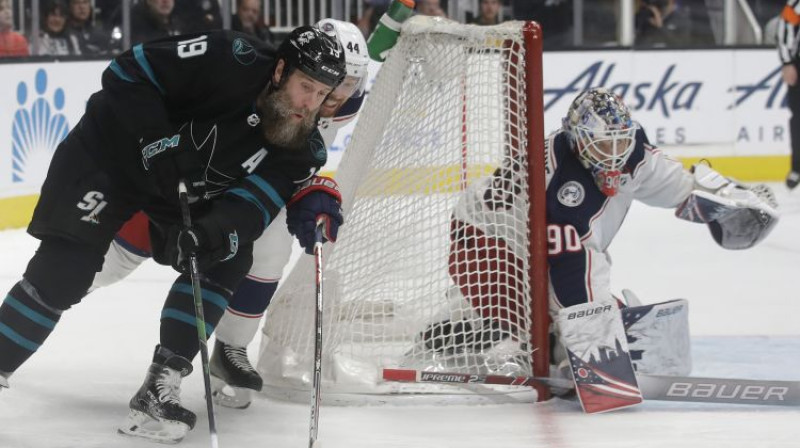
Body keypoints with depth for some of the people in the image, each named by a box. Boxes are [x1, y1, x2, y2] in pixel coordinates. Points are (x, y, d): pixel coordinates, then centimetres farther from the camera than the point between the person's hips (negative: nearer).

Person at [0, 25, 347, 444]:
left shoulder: (300, 146, -13)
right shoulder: (229, 61, -29)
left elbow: (246, 209, -23)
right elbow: (128, 71, -25)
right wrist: (155, 142, -32)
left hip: (186, 189, 6)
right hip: (108, 153, -6)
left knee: (229, 261, -10)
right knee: (62, 272, -14)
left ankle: (160, 388, -8)